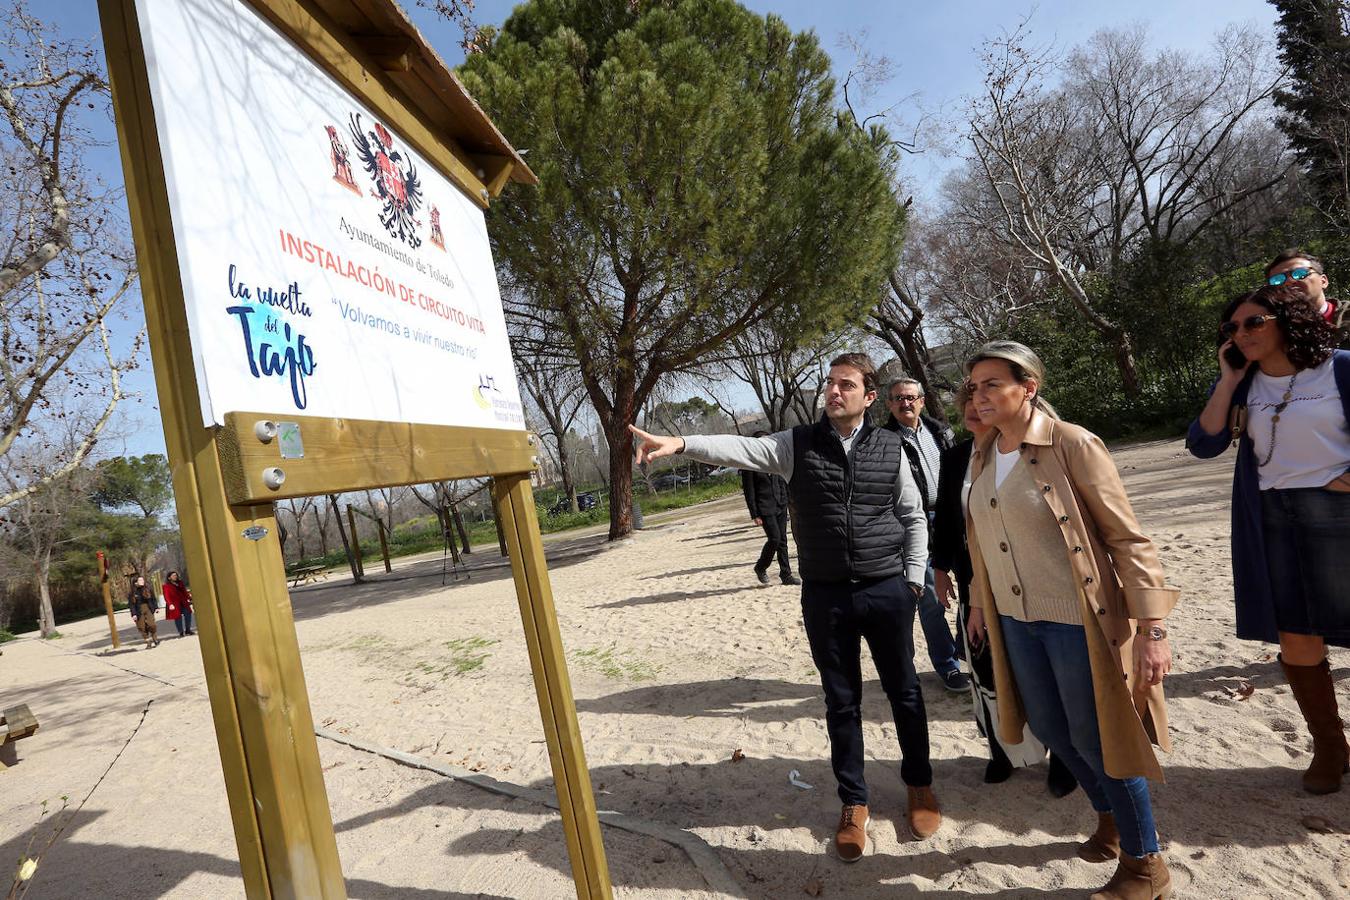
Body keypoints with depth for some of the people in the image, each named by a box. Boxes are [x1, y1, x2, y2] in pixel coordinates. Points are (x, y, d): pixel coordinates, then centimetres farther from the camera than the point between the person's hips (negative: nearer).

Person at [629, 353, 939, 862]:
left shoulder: (889, 449, 1)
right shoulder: (798, 445, -3)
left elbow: (913, 518, 8)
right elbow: (741, 449, -19)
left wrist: (912, 578, 3)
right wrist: (680, 443, -34)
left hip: (887, 591, 1)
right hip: (825, 596, 0)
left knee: (903, 691, 15)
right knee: (841, 702, 12)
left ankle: (919, 783, 40)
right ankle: (853, 804, 30)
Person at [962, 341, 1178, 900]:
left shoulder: (1072, 445, -16)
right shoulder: (982, 455, 4)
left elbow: (1127, 538, -15)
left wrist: (1151, 628, -18)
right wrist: (980, 602, 20)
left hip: (1077, 621, -6)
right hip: (1016, 620, 7)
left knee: (1094, 739, 6)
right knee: (1049, 728, 18)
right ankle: (1109, 819, 46)